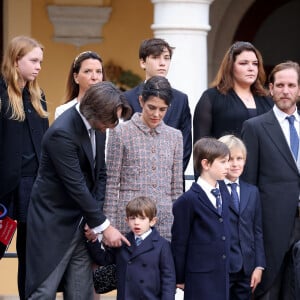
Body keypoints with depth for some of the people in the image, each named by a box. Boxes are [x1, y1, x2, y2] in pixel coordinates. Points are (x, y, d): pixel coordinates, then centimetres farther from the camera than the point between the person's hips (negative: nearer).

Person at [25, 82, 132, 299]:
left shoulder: (97, 126, 1)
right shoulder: (62, 133, -23)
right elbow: (76, 186, -22)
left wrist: (94, 219, -1)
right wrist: (103, 225, -17)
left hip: (80, 222, 7)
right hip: (53, 222, -7)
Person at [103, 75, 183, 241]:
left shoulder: (175, 136, 13)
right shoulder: (121, 132, 1)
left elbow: (177, 187, 16)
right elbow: (111, 184, 1)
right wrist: (110, 225, -3)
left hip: (165, 222, 3)